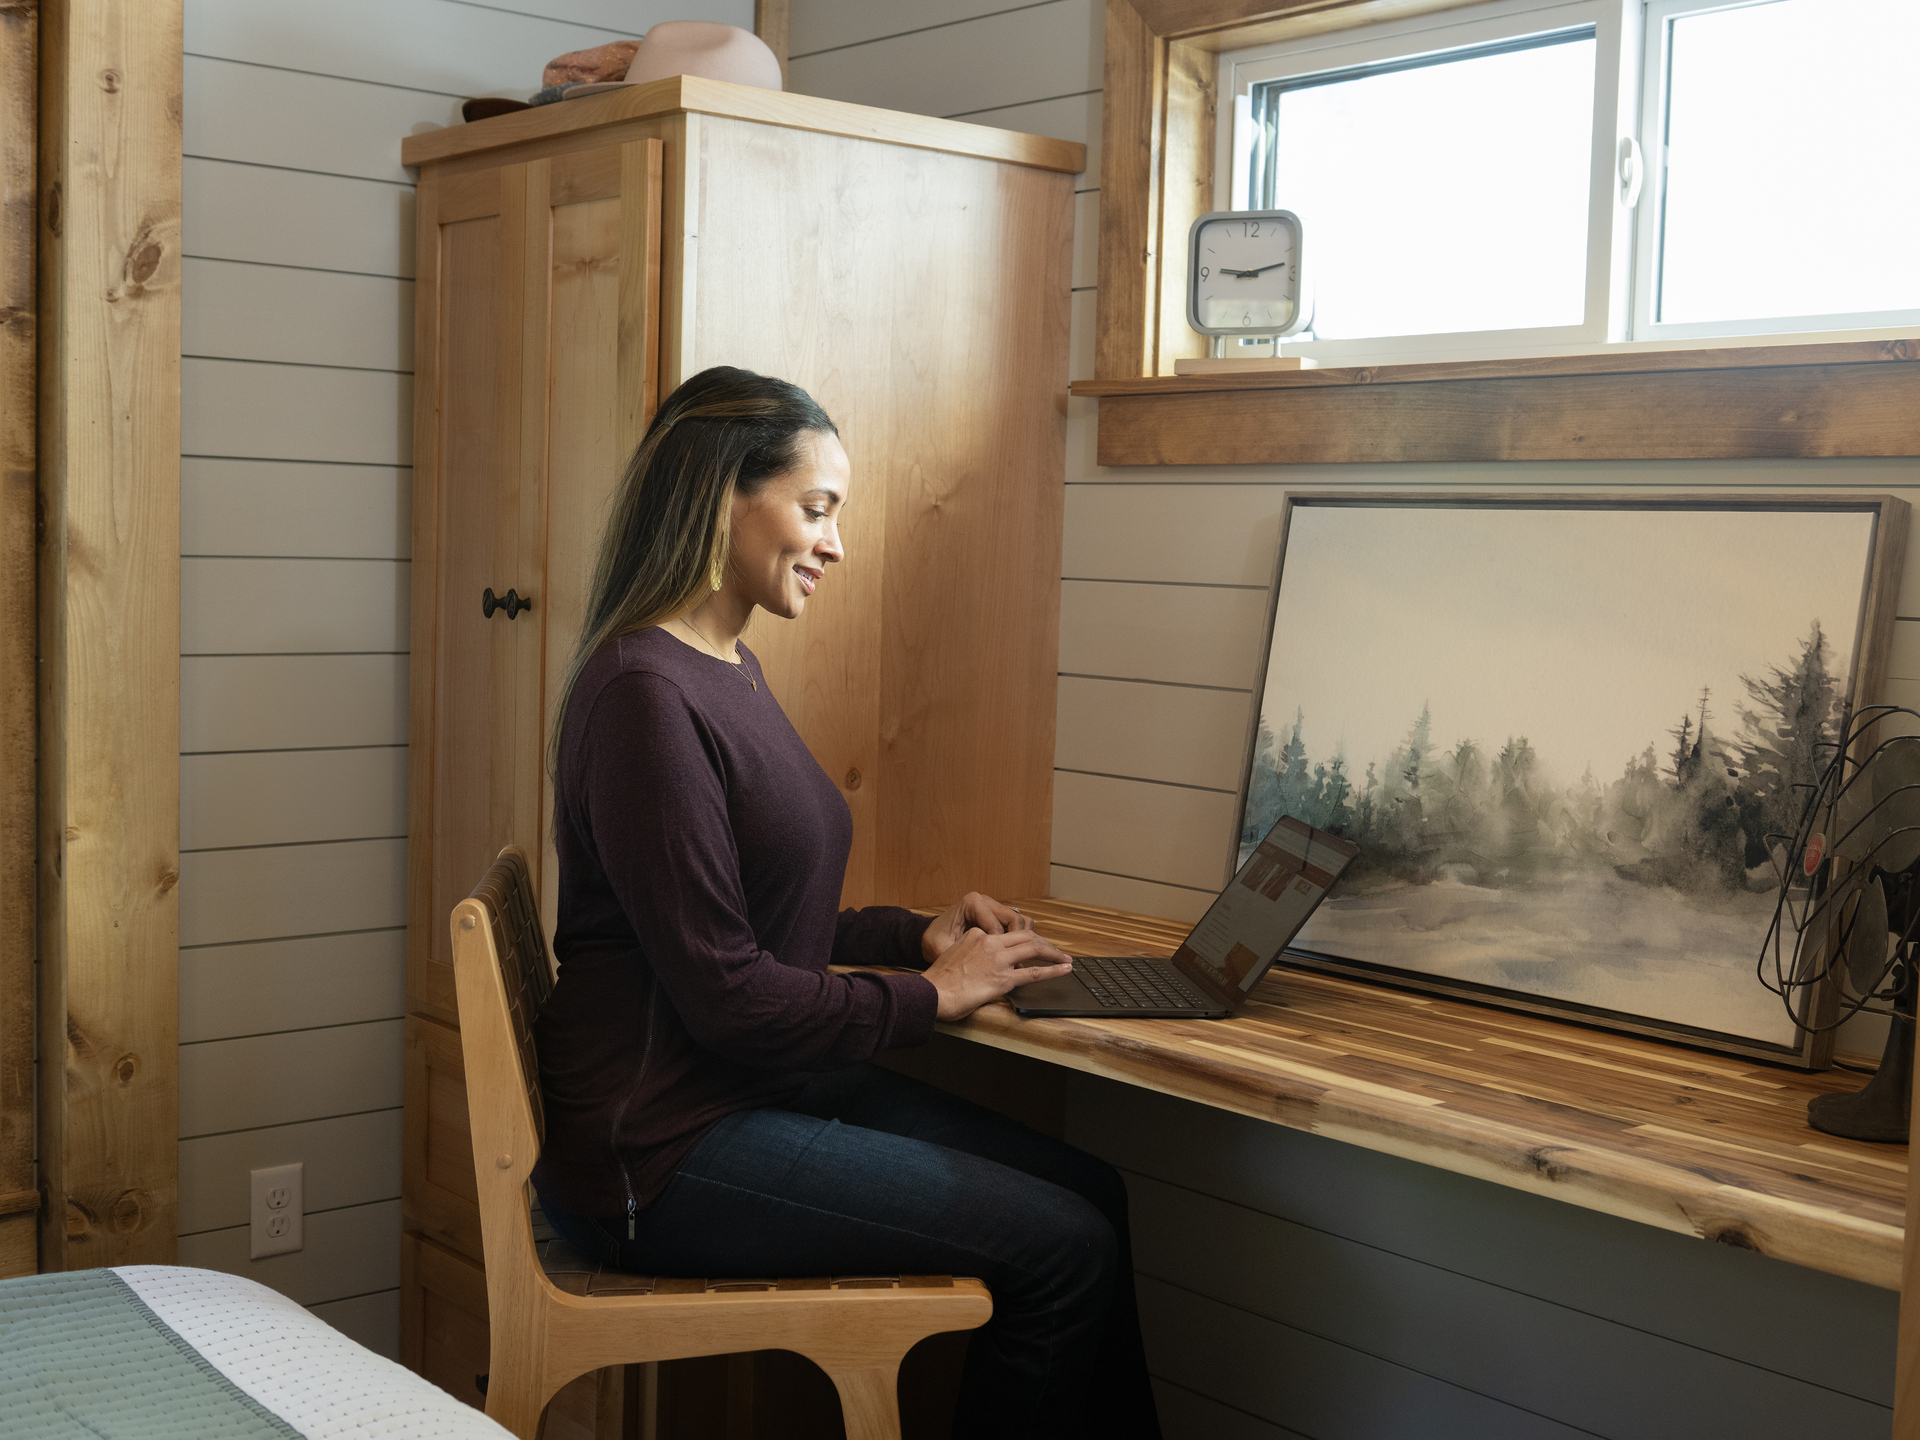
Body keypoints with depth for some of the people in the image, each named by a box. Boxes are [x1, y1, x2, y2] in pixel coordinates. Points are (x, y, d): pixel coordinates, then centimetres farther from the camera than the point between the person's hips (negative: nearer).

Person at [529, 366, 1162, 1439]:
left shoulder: (729, 669, 12)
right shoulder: (645, 692, -19)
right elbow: (723, 992, -21)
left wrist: (916, 935, 7)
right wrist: (930, 997, -9)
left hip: (766, 1088, 9)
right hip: (666, 1150, -9)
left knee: (1090, 1192, 2)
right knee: (1065, 1250, -11)